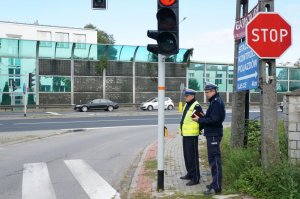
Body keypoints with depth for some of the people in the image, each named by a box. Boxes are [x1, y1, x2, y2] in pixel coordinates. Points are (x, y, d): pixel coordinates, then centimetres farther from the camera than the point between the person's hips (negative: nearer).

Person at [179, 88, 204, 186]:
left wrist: (199, 129, -12)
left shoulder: (196, 106, -14)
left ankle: (195, 178, -1)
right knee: (187, 155, 17)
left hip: (192, 135, -10)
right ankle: (190, 173, 30)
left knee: (192, 156, -6)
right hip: (185, 134, 10)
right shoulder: (186, 105, 16)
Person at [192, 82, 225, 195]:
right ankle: (215, 183, 25)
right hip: (212, 134, 11)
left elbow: (214, 119, -23)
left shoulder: (216, 102, -15)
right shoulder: (214, 101, 17)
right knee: (213, 159, 16)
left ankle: (217, 187, -6)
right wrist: (202, 118, 6)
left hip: (214, 135, -11)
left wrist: (199, 120, -16)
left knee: (215, 160, -8)